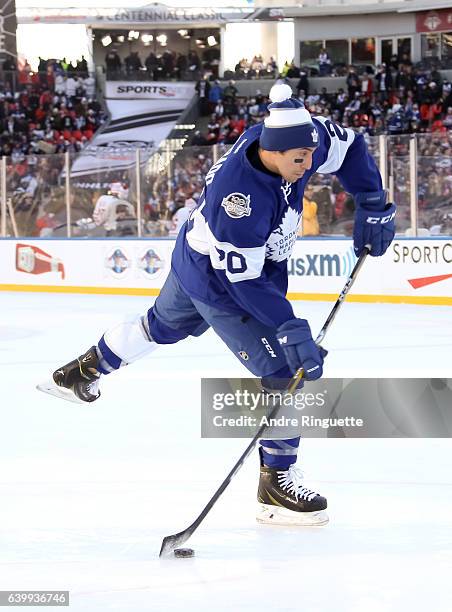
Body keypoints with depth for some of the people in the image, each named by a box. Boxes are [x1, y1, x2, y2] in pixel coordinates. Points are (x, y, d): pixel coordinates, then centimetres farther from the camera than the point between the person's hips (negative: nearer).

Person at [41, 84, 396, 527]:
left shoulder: (299, 138, -22)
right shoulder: (237, 193, -42)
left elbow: (350, 147, -1)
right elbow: (243, 281, -35)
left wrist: (373, 205, -8)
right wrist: (291, 331, -37)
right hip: (217, 283, -8)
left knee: (164, 325, 32)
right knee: (284, 370, -13)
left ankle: (83, 370, 57)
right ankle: (276, 484, -2)